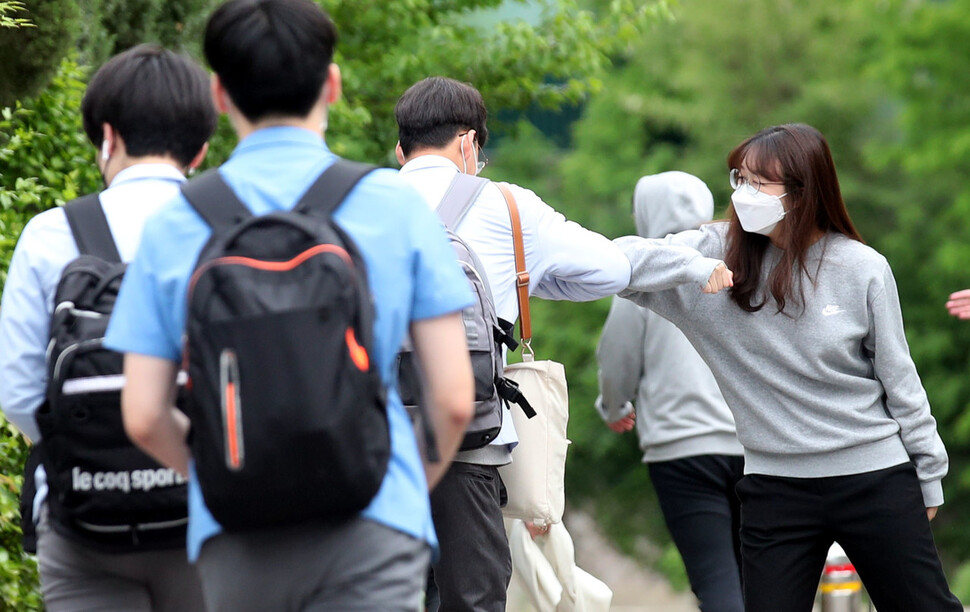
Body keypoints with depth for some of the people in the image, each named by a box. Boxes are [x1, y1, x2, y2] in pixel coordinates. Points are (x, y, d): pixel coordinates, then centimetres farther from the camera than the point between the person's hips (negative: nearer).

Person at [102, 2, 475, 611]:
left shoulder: (174, 226, 6)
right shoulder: (395, 205, 2)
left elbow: (143, 417, 3)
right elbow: (454, 399, 0)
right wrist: (425, 478, 20)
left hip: (234, 541, 2)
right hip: (368, 533, -2)